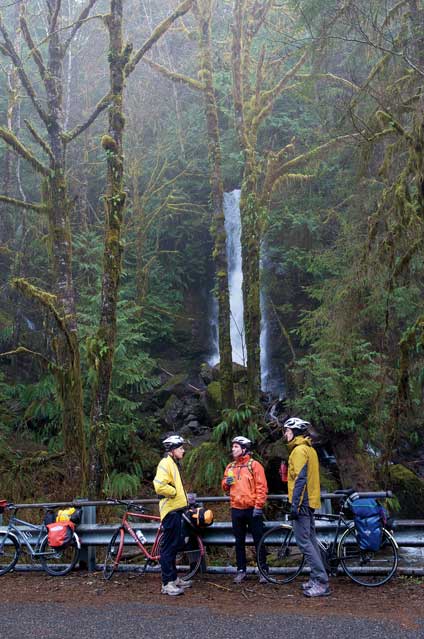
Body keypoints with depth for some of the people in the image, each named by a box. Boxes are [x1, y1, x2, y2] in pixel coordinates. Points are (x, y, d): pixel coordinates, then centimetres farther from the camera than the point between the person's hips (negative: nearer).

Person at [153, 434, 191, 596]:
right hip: (170, 510, -10)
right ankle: (167, 583, -2)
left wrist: (184, 496, 13)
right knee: (168, 546, -6)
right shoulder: (165, 463, -14)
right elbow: (159, 486, -27)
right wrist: (175, 492, -15)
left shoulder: (174, 463, 17)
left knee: (175, 545, 16)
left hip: (177, 510, 10)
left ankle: (174, 578, 25)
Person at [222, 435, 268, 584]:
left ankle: (263, 570, 11)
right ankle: (241, 570, 20)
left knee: (258, 541, 2)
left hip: (252, 510, -5)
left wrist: (258, 506, -14)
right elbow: (225, 487, 20)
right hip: (236, 510, 5)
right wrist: (226, 482, -4)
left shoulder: (254, 465, -6)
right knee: (239, 542, 11)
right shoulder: (230, 467, 11)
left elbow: (262, 487, -10)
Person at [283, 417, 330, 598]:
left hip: (302, 502, -10)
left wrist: (294, 503, -23)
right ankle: (316, 579, 20)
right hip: (310, 501, 10)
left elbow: (300, 479, -22)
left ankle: (321, 583, -8)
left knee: (304, 542, -8)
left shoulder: (299, 450, -15)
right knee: (310, 540, 14)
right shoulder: (309, 448, 15)